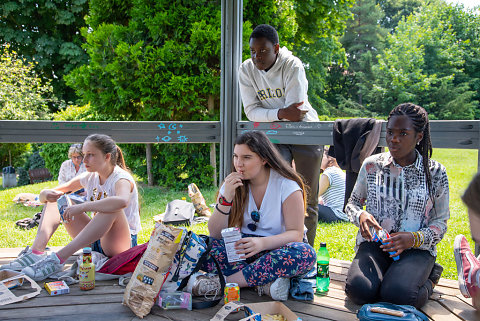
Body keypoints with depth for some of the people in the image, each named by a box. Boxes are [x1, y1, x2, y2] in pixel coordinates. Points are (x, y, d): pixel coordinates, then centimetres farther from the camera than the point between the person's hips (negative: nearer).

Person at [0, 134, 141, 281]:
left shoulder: (121, 178, -16)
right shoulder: (89, 177, 4)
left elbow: (122, 201, -44)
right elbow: (44, 195, 6)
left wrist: (81, 207, -40)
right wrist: (46, 194, -19)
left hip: (122, 244, -6)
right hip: (95, 240, 7)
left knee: (112, 208, -38)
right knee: (55, 199, -1)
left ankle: (59, 258, -40)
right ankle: (36, 251, -23)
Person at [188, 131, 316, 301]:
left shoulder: (287, 185, -10)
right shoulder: (232, 185, -1)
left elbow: (296, 234, -16)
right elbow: (215, 234, -6)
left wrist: (262, 243, -34)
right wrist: (226, 198, -22)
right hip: (242, 248, 2)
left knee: (305, 253, -36)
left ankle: (221, 282, -31)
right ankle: (265, 284, -30)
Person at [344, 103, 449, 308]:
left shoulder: (435, 172, 0)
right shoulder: (372, 165, 3)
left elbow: (440, 222, 5)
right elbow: (352, 203, 14)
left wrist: (414, 238, -15)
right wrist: (361, 215, -11)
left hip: (417, 249, -1)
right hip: (374, 244, 1)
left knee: (398, 295, -30)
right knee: (359, 289, -29)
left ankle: (429, 277, 4)